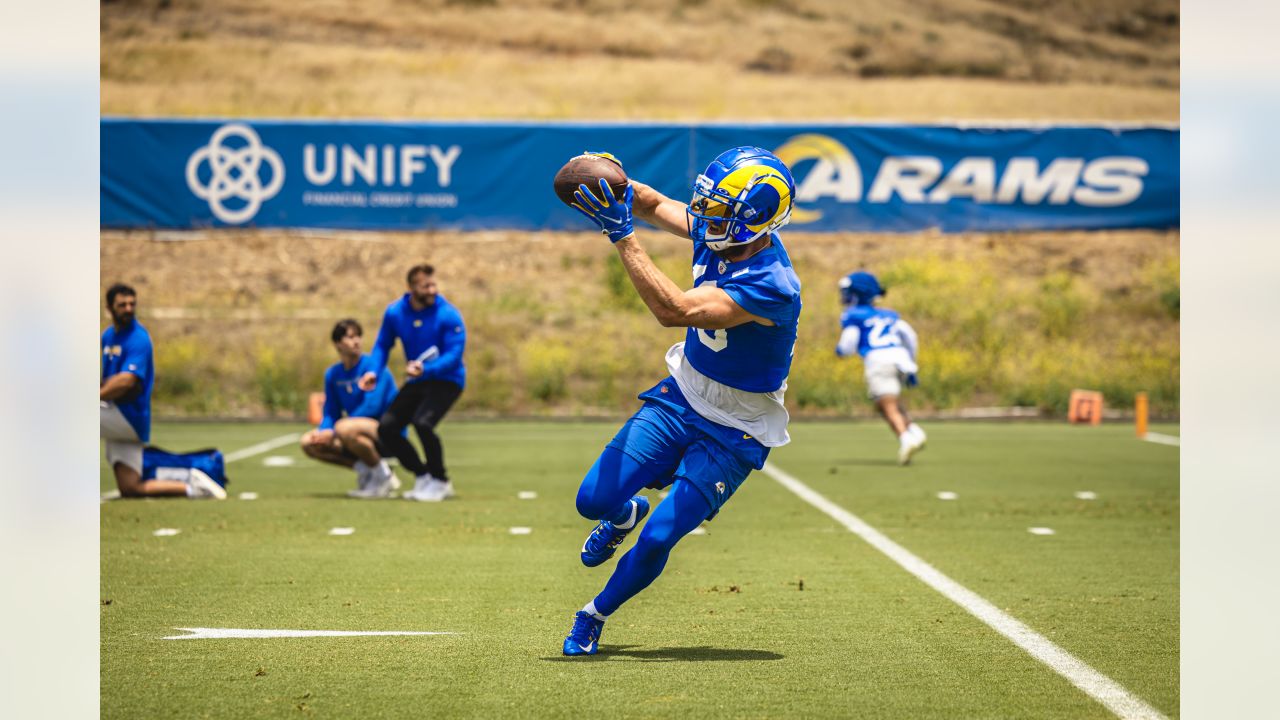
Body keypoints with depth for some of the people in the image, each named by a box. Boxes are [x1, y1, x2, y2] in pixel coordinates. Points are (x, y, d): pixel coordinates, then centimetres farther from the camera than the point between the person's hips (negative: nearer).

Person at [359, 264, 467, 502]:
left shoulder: (448, 315, -18)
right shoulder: (394, 313, -4)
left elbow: (454, 355, -22)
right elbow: (382, 345, 8)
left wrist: (425, 369, -37)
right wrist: (373, 372, -10)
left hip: (446, 381, -6)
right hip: (417, 382, 6)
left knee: (422, 422, -29)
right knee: (386, 428, -5)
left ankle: (440, 482, -9)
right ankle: (423, 476, 12)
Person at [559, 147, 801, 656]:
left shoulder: (771, 286, -32)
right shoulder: (717, 231, -10)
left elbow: (674, 310, -38)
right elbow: (657, 205, 9)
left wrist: (621, 234, -38)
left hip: (733, 434, -6)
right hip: (679, 399, 6)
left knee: (657, 540, -10)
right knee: (594, 500, -5)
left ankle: (595, 617, 17)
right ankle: (624, 514, 32)